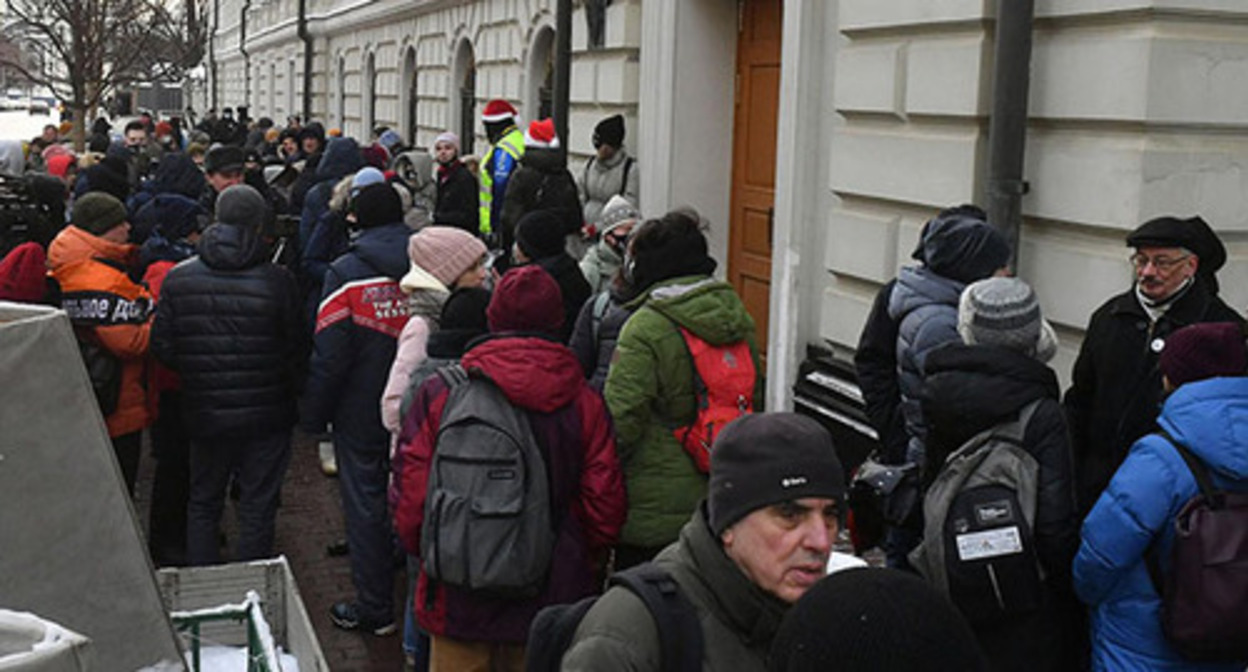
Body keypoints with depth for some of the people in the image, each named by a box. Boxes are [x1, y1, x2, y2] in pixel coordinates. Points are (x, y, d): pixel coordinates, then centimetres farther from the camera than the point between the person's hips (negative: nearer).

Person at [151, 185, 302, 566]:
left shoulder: (178, 279, -6)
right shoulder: (276, 281, -15)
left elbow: (162, 348, -2)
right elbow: (294, 350, -10)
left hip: (203, 414, 3)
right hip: (265, 412, -3)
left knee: (202, 504, 19)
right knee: (258, 506, 9)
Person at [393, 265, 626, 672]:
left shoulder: (439, 391, -7)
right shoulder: (584, 403, -6)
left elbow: (411, 499, -6)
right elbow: (605, 512, -3)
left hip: (458, 602, 0)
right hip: (550, 603, 0)